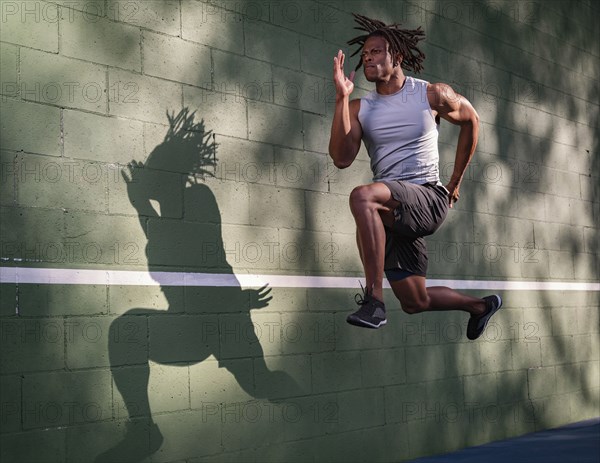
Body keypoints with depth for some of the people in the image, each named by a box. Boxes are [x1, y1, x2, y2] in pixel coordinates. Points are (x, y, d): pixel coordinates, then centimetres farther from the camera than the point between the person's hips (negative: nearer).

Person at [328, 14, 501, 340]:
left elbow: (471, 120, 18)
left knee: (363, 196, -35)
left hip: (428, 199, -5)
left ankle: (373, 300, -34)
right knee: (415, 302, 11)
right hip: (392, 213, 5)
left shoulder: (433, 96, 0)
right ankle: (481, 306, 40)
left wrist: (455, 181, 18)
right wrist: (341, 98, -13)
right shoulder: (360, 108, 6)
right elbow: (341, 159, -8)